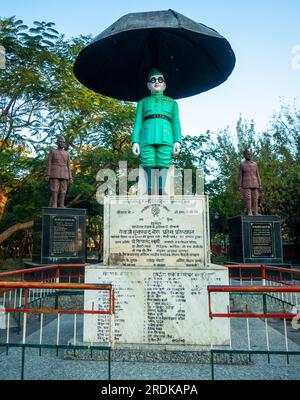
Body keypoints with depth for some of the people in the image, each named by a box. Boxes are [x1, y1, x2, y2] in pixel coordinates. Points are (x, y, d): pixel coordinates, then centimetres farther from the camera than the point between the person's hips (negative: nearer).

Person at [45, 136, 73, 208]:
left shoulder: (67, 154, 15)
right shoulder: (52, 152, 6)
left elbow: (68, 167, 13)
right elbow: (49, 164, 2)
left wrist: (70, 178, 5)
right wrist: (47, 175, -9)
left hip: (64, 175, 3)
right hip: (54, 174, -3)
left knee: (63, 191, -2)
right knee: (54, 190, -9)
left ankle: (62, 206, -1)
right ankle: (53, 206, -9)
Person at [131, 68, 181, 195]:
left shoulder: (172, 102, 27)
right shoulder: (143, 102, 26)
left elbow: (176, 122, 15)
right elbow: (138, 122, 15)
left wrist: (177, 140, 0)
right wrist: (135, 141, 1)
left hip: (165, 138, 0)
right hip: (147, 138, 0)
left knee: (163, 165, -11)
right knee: (149, 166, -10)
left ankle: (161, 191, -12)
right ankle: (150, 192, -11)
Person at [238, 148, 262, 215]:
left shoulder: (255, 164, 12)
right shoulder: (242, 164, 4)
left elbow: (257, 175, 10)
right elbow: (240, 176, 1)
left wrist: (260, 185, 4)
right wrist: (239, 186, -7)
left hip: (254, 184, 3)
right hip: (246, 185, -3)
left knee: (255, 198, -1)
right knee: (248, 198, -8)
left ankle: (255, 212, 2)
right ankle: (249, 212, -4)